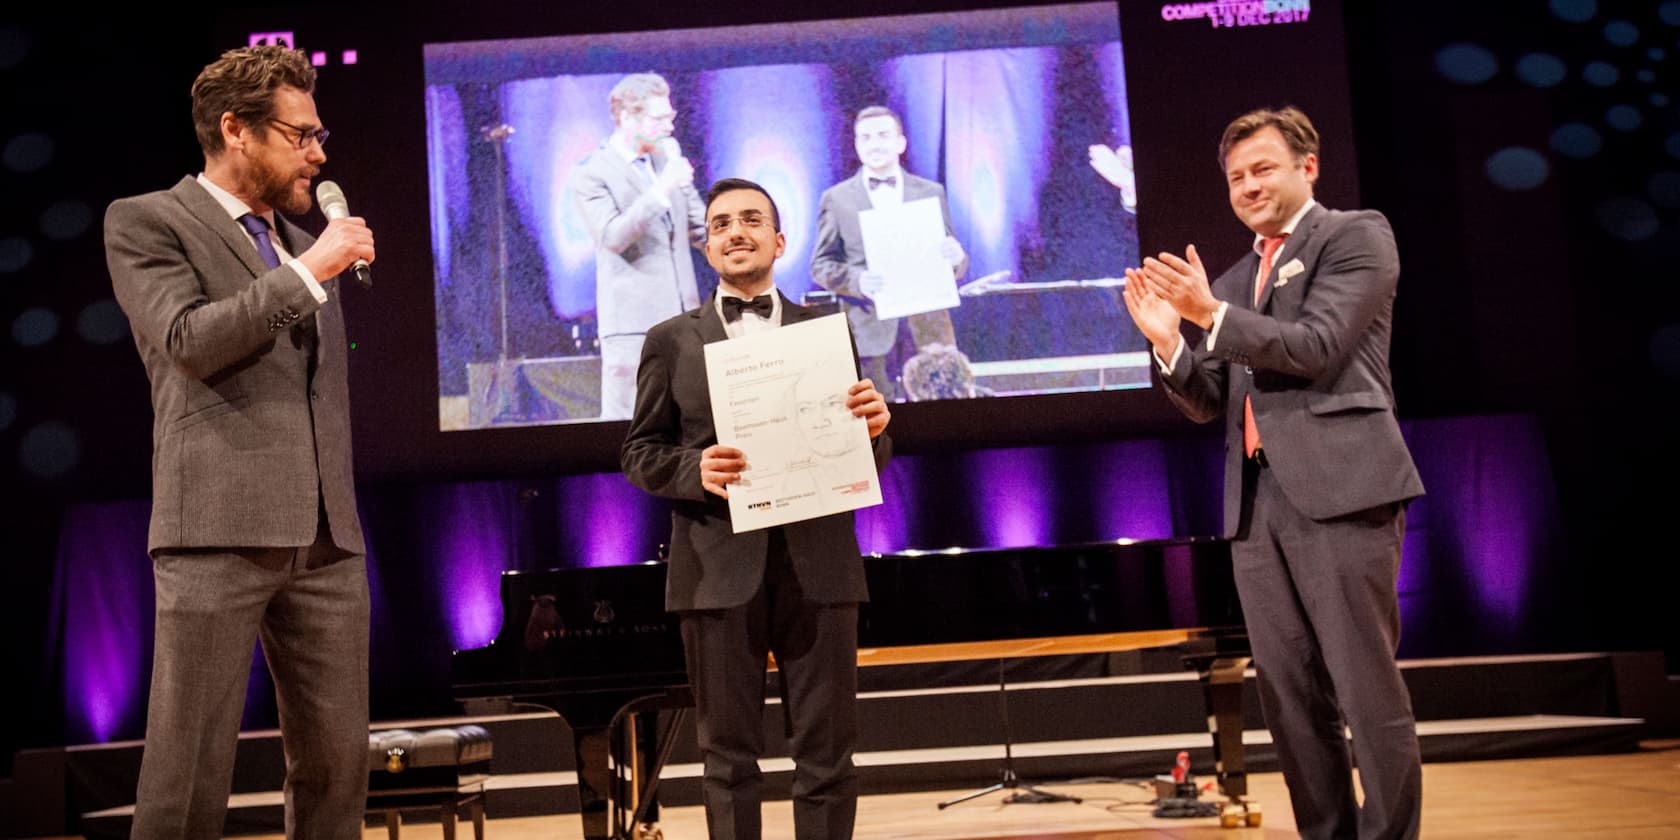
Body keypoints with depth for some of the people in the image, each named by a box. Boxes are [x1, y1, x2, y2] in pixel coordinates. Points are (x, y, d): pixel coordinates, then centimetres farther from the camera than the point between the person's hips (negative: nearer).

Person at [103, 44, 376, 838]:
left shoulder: (303, 243, 21)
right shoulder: (145, 221, 3)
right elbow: (190, 341, -13)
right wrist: (308, 272, -9)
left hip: (325, 537, 6)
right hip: (220, 530, -6)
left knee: (336, 762, 6)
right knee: (189, 765, -3)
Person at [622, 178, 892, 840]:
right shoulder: (672, 341, 9)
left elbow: (869, 461, 10)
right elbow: (639, 454, 7)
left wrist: (873, 428, -13)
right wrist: (695, 470, -13)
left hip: (817, 561, 1)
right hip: (719, 567, 0)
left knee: (827, 753, 3)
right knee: (729, 756, 5)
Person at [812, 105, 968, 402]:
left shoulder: (931, 193, 12)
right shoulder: (836, 198, 8)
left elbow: (955, 265, 14)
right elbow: (821, 265, 6)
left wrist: (955, 257, -12)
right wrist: (857, 280, -16)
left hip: (928, 332, 2)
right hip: (869, 333, -2)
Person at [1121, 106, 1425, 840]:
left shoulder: (1357, 235, 4)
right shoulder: (1233, 280, 21)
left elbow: (1318, 347, -10)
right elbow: (1209, 405, 17)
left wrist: (1211, 315, -13)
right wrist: (1169, 340, 0)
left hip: (1339, 488, -6)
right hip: (1256, 502, 6)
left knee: (1367, 687, -5)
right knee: (1289, 697, 7)